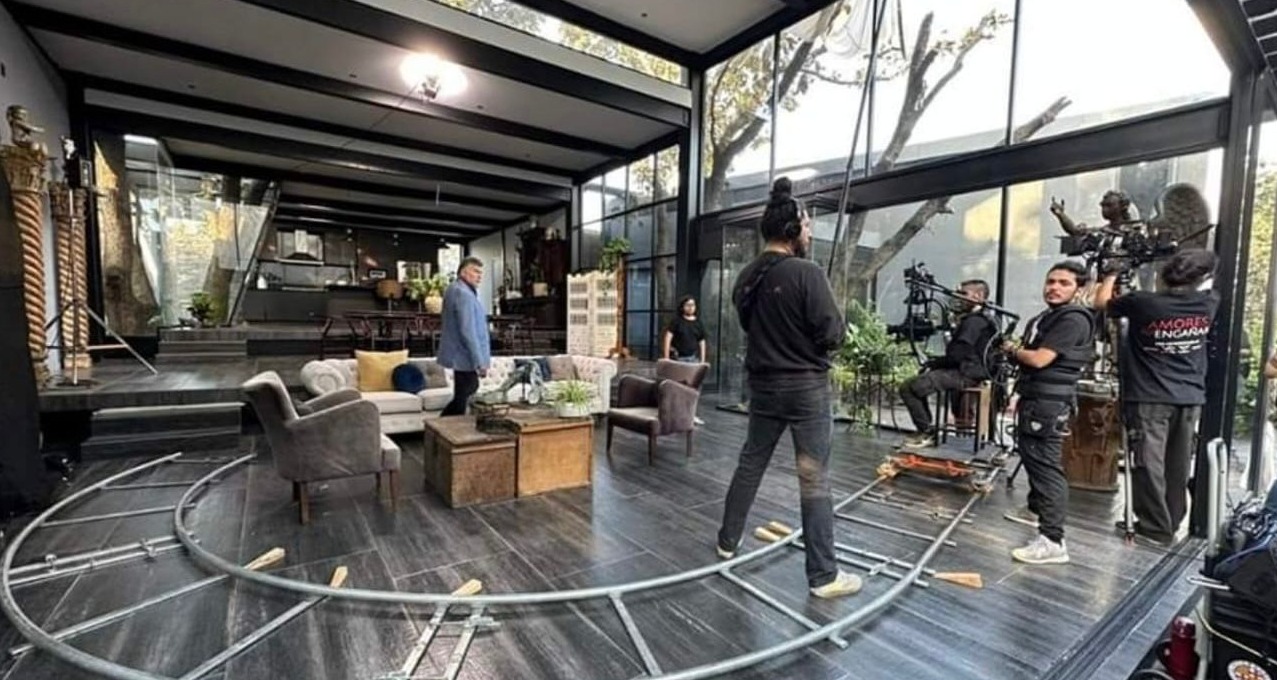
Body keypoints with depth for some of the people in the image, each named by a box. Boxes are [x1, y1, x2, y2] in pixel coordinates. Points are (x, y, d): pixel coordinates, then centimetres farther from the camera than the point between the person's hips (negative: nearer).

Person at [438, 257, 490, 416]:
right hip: (465, 356, -11)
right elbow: (467, 331, -26)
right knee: (462, 399, -2)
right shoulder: (463, 294, -20)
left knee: (470, 389, 23)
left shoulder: (457, 290, 15)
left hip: (460, 355, 11)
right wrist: (479, 361, -23)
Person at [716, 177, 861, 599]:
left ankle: (728, 542, 34)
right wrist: (836, 324, 4)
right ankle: (823, 575, 14)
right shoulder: (806, 272, -16)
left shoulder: (746, 278, 4)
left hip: (762, 384, 7)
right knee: (815, 481, 3)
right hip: (806, 386, -6)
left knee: (749, 465, 19)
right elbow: (832, 335, -17)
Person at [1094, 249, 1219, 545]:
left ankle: (1156, 528, 6)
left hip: (1149, 398, -5)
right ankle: (1172, 524, 25)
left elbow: (1102, 302, 2)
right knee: (1178, 467, 13)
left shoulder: (1142, 302, -16)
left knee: (1149, 465, 1)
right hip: (1191, 398, 5)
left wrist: (1111, 275, 16)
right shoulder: (1208, 304, -3)